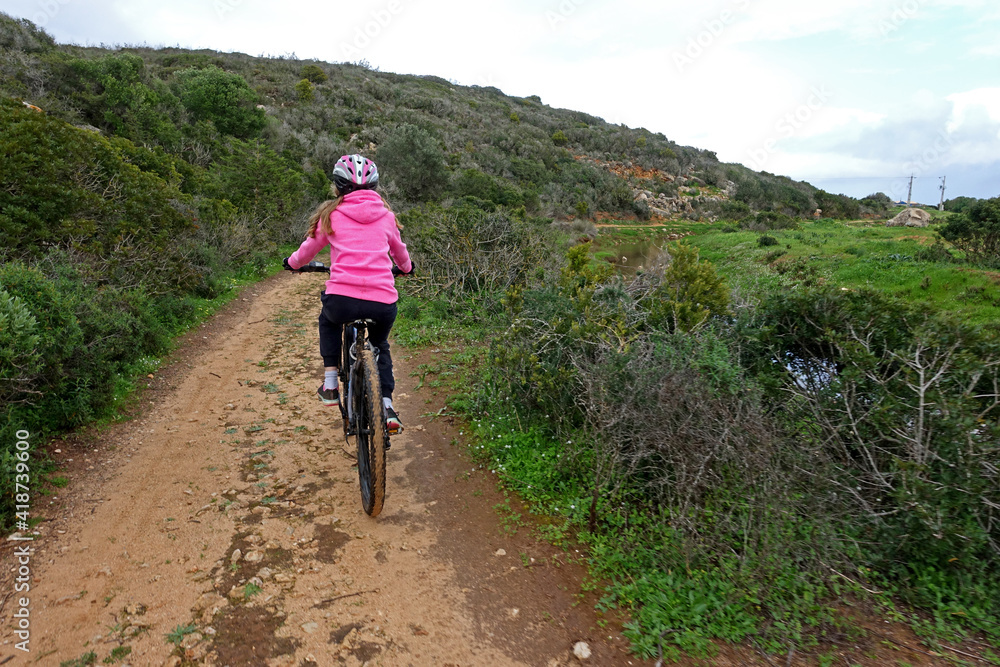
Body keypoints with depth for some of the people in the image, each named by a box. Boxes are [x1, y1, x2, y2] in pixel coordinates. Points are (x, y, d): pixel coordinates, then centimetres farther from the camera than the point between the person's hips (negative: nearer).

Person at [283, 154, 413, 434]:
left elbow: (308, 250, 22)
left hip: (342, 299, -2)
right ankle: (387, 407, 20)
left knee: (328, 322, 35)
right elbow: (400, 252, 32)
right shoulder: (385, 215, 15)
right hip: (383, 303, 2)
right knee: (380, 346, 31)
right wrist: (406, 267, 55)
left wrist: (292, 262, 45)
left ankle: (330, 384, 29)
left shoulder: (332, 214, 9)